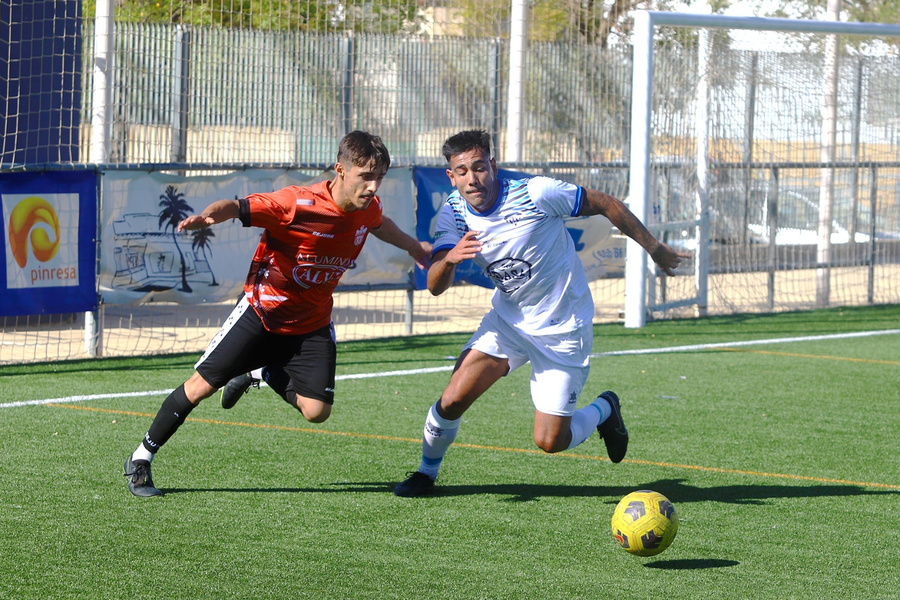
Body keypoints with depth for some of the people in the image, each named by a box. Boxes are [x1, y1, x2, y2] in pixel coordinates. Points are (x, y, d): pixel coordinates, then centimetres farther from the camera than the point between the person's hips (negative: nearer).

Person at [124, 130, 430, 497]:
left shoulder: (368, 208, -7)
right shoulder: (299, 204, -27)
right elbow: (238, 207, -28)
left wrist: (411, 245, 33)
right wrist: (207, 215, -48)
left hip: (311, 325, 5)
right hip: (263, 310, -5)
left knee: (316, 411, -9)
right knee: (202, 385, -5)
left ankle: (268, 377, 24)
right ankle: (140, 459, 13)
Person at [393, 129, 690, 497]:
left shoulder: (536, 194, -24)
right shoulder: (453, 214, -10)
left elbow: (605, 204, -12)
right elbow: (435, 287, -18)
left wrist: (655, 249, -4)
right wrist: (449, 258, -41)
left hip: (564, 329, -4)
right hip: (508, 319, 4)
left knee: (550, 442, -5)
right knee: (452, 400, -12)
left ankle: (603, 411, 26)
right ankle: (426, 472, 16)